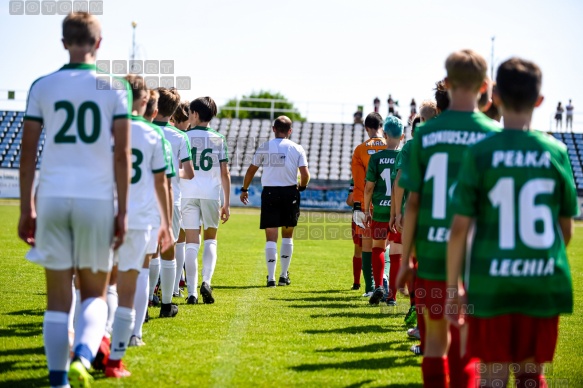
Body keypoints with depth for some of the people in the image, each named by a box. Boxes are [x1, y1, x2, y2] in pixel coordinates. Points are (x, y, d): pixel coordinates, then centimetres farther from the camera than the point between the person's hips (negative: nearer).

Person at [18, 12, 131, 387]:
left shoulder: (42, 87, 5)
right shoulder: (114, 89, 2)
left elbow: (28, 152, 5)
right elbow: (122, 154, -1)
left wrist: (27, 209, 11)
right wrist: (122, 211, 3)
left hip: (52, 199, 1)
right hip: (97, 200, -1)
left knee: (58, 296, 9)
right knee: (95, 293, 11)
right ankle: (83, 353, -16)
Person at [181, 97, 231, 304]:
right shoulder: (219, 139, 5)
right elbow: (225, 173, 2)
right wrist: (227, 203, 7)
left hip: (188, 194, -1)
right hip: (211, 193, 1)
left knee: (191, 243, 3)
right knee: (210, 240, 15)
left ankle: (192, 292, -1)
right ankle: (206, 281, -5)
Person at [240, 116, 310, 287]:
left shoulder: (264, 148, 2)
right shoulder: (297, 149, 0)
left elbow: (251, 171, 8)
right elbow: (305, 174, -7)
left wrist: (244, 189, 23)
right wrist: (302, 186, 15)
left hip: (269, 193, 0)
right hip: (290, 193, 0)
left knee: (271, 236, 2)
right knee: (287, 235, 15)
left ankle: (271, 277, -5)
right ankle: (284, 275, 15)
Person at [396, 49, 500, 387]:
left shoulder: (425, 134, -1)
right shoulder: (493, 136, -4)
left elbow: (413, 203, -1)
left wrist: (406, 259, 7)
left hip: (432, 254, 1)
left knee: (436, 339, 13)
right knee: (464, 344, 7)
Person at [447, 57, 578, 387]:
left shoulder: (480, 153, -6)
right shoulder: (556, 152, 0)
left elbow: (460, 227, -7)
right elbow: (567, 228, 8)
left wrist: (454, 285, 1)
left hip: (492, 284, -2)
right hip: (544, 285, 2)